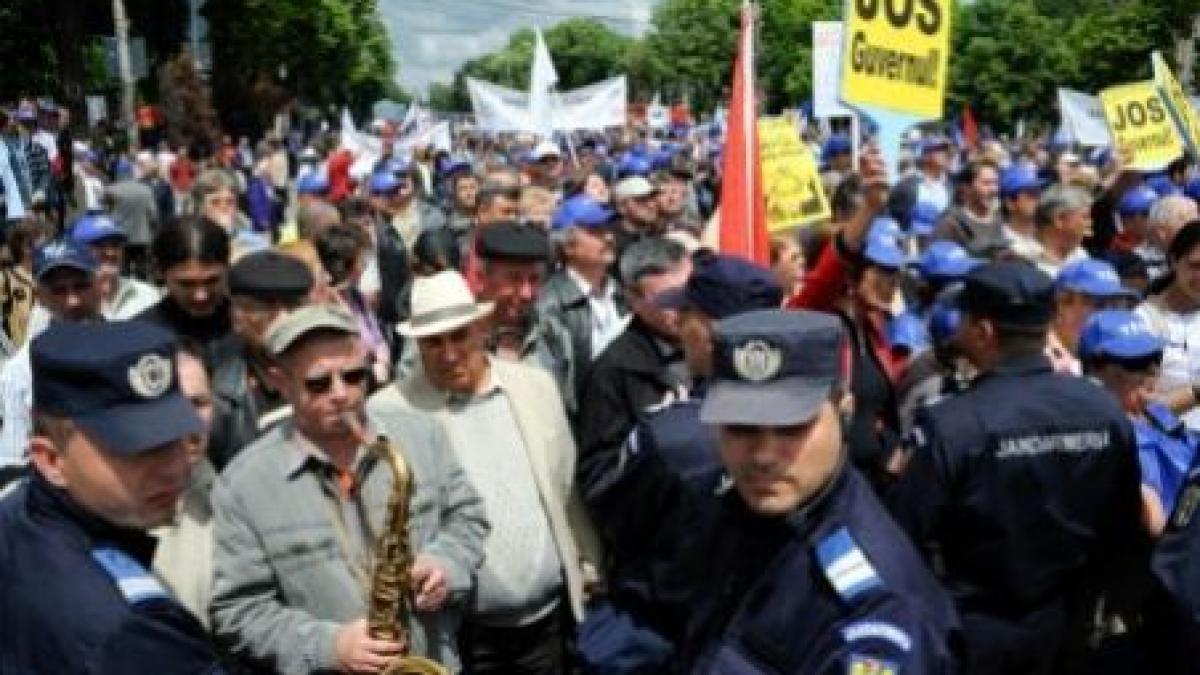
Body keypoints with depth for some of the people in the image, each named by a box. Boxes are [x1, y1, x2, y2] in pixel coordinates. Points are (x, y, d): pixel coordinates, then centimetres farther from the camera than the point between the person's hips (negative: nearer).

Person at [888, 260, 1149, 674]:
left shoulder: (951, 425, -24)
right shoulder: (1107, 412, -9)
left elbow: (902, 534, -19)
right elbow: (1125, 532, 2)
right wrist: (1114, 603, 17)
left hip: (973, 635, -4)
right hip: (1066, 631, 4)